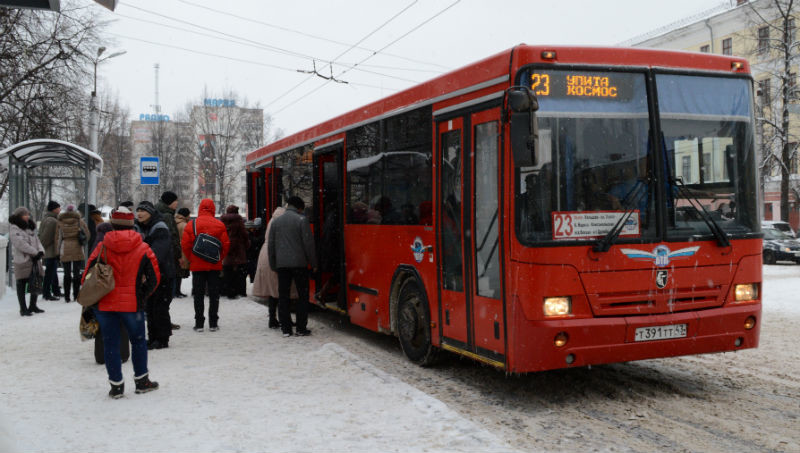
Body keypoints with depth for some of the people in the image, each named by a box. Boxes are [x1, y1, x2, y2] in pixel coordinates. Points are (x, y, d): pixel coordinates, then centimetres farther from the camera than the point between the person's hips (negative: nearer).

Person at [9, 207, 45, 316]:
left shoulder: (30, 227, 17)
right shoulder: (14, 229, -8)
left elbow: (36, 240, 14)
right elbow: (21, 244, -18)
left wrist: (41, 251, -5)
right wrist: (35, 252, -16)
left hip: (34, 260, 7)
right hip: (22, 261, -7)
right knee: (21, 285, 1)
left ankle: (33, 306, 24)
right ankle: (23, 308, 7)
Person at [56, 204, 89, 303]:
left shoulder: (60, 222, 3)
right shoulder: (79, 221, 1)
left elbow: (57, 237, 4)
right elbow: (87, 234, 0)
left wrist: (58, 250, 11)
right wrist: (82, 241, 17)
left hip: (65, 250, 1)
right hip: (77, 250, 0)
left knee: (67, 273, 5)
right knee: (76, 272, 5)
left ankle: (67, 296, 5)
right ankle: (76, 295, 6)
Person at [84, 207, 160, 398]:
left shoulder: (102, 247, -2)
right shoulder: (143, 248, -3)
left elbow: (88, 276, -1)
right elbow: (154, 277, -1)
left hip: (105, 304, 0)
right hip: (132, 304, 0)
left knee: (110, 344, 9)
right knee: (138, 341, 16)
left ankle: (116, 386, 12)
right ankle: (141, 381, 22)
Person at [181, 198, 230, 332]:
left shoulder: (191, 225, -3)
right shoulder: (219, 225, -4)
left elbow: (185, 245, -4)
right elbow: (226, 245, -4)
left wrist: (191, 260, 9)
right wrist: (219, 259, 9)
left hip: (197, 265, 0)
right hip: (215, 266, 0)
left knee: (198, 295, 6)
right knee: (214, 294, 7)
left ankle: (199, 323, 6)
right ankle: (213, 324, 8)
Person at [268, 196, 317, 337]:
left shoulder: (276, 222, 10)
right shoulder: (301, 220, -5)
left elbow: (271, 245, 11)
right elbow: (308, 243, -7)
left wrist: (273, 265, 17)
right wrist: (313, 263, 1)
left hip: (281, 264, 4)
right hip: (299, 263, -4)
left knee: (283, 296, 7)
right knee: (303, 295, 5)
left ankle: (286, 329, 7)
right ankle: (301, 328, 4)